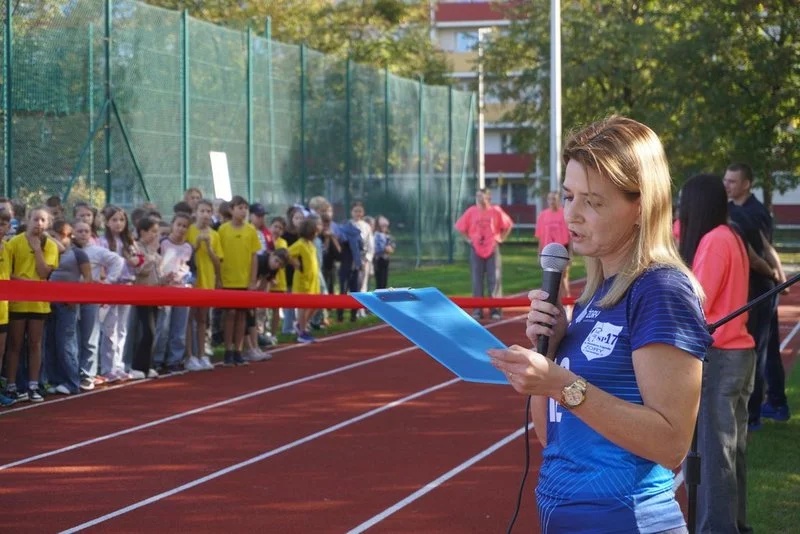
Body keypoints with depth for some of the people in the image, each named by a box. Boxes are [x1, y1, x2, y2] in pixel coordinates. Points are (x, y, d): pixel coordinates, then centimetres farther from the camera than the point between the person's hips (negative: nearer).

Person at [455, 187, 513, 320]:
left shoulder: (496, 211, -3)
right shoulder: (471, 211, -1)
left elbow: (508, 225, 8)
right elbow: (459, 226, 8)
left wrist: (501, 238, 2)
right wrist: (468, 239, 3)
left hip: (492, 249, -1)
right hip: (476, 250, 1)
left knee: (495, 279, -2)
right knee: (477, 281, 3)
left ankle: (496, 310, 4)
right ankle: (477, 310, 7)